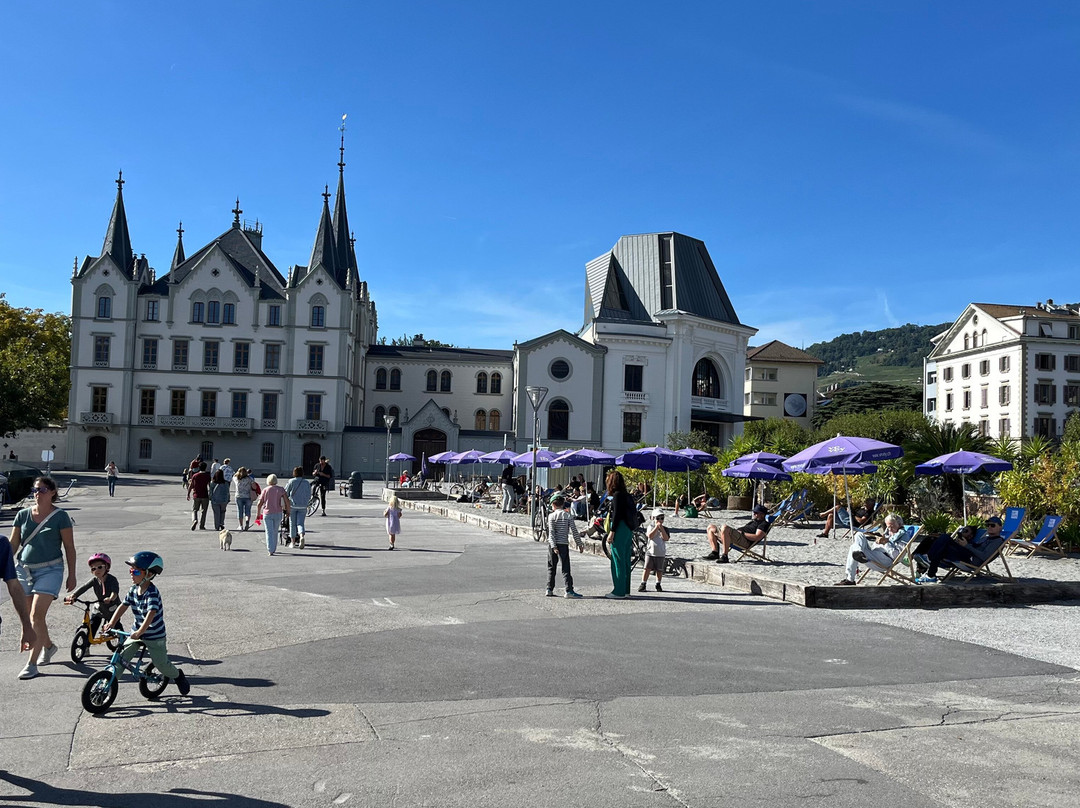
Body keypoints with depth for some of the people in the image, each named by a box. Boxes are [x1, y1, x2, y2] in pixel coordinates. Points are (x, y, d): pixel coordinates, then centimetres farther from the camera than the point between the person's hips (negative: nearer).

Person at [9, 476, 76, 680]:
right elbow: (13, 545, 9)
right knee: (29, 616, 13)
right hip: (24, 569, 5)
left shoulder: (60, 516, -5)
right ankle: (48, 646, 38)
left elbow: (69, 547, -2)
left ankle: (31, 664, -6)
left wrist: (72, 575, -2)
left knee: (37, 615, -13)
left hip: (50, 570, -5)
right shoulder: (23, 515, 5)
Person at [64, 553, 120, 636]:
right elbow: (83, 587, -20)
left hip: (112, 610, -4)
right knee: (91, 629, -3)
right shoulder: (94, 580, -7)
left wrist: (111, 598, -59)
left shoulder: (112, 579, -19)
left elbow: (115, 590, -37)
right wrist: (72, 596, -37)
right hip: (98, 609, 4)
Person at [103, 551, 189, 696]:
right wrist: (111, 623, -12)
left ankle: (178, 676, 31)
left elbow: (151, 614, -36)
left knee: (161, 664, 4)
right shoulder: (133, 590, -2)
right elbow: (123, 606, 0)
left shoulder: (152, 593, -26)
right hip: (136, 632, 6)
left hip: (155, 636, -6)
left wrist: (140, 632, -46)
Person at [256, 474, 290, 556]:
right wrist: (288, 511, 4)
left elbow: (260, 503, -2)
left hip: (267, 513, -1)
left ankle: (270, 550, -8)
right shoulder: (280, 489, 0)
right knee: (275, 532, 16)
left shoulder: (265, 490, 0)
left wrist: (258, 513, 10)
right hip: (278, 513, 1)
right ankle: (274, 549, 23)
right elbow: (287, 501, -8)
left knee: (269, 532, 1)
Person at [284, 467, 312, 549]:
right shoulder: (307, 483, 3)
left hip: (292, 505, -2)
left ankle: (293, 542, 15)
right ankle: (302, 537, -26)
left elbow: (285, 493, -3)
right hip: (303, 506, 2)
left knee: (292, 524, 9)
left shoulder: (291, 482, -4)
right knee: (300, 523, 3)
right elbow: (309, 496, 6)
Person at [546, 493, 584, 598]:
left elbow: (551, 533, -10)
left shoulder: (551, 516, -1)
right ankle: (569, 590, -11)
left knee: (551, 568, 12)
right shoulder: (568, 515, 2)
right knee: (565, 568, -2)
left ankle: (549, 589, 13)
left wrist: (553, 546, -13)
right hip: (563, 544, -1)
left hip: (553, 544, 1)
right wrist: (579, 544, 6)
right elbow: (574, 531, -1)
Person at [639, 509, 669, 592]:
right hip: (650, 552, -1)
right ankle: (643, 584, 3)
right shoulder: (651, 527, 2)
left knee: (659, 570, 7)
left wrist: (661, 528, -16)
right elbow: (650, 536, -15)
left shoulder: (665, 529, 4)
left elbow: (666, 538, -12)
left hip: (661, 553, 1)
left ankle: (658, 585, 21)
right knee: (647, 568, -4)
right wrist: (656, 527, -18)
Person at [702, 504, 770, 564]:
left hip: (745, 541, -11)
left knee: (724, 528, -38)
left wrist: (742, 533, -14)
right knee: (711, 528, 6)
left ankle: (724, 556, -34)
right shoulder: (753, 521, 35)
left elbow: (756, 537, -13)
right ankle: (715, 553, -10)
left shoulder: (764, 524, 3)